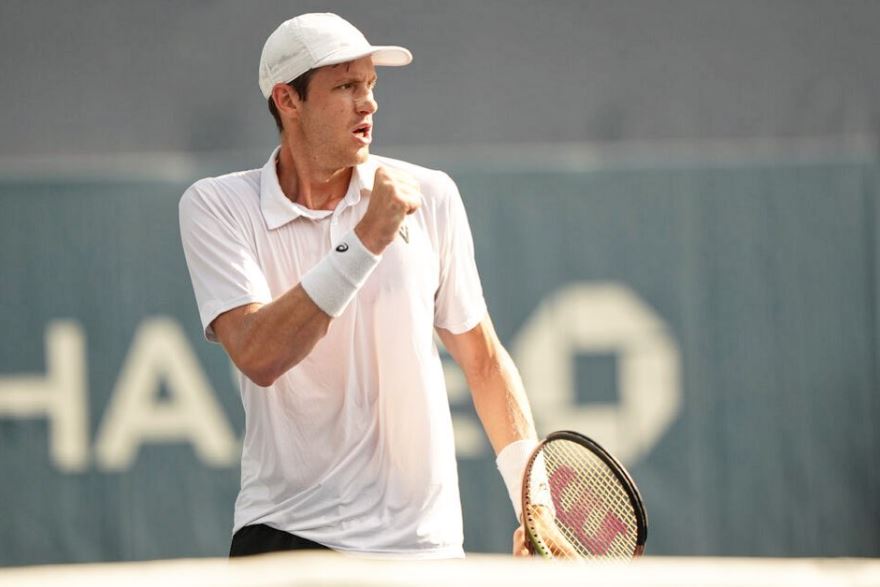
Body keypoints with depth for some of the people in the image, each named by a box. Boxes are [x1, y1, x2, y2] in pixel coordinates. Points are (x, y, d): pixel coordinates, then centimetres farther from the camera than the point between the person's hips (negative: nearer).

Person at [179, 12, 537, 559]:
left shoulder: (429, 196, 3)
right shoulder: (217, 206, -3)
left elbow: (482, 359, 12)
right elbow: (258, 356, -19)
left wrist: (537, 505, 5)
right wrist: (366, 241, -22)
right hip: (285, 534, -2)